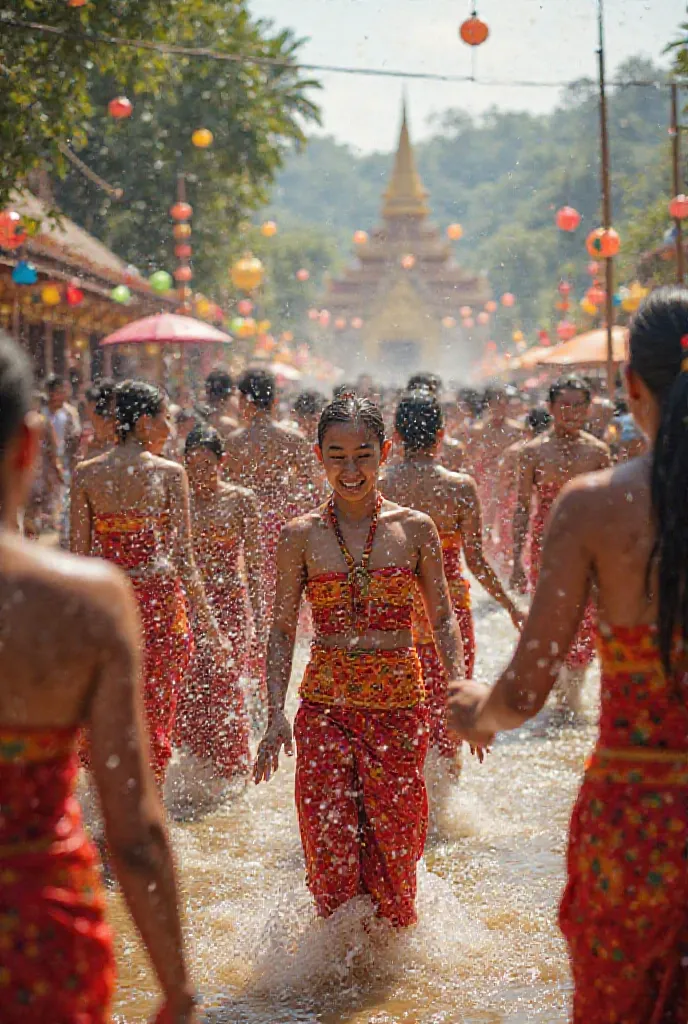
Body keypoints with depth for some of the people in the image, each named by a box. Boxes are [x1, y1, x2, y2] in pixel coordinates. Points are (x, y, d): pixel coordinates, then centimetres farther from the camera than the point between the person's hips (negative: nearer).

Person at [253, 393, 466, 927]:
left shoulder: (415, 528, 2)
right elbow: (283, 629, 5)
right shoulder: (301, 535, 2)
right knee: (331, 852, -2)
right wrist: (277, 713, -5)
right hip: (325, 705, 0)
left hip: (399, 703, 0)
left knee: (393, 853, 3)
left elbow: (443, 618, 7)